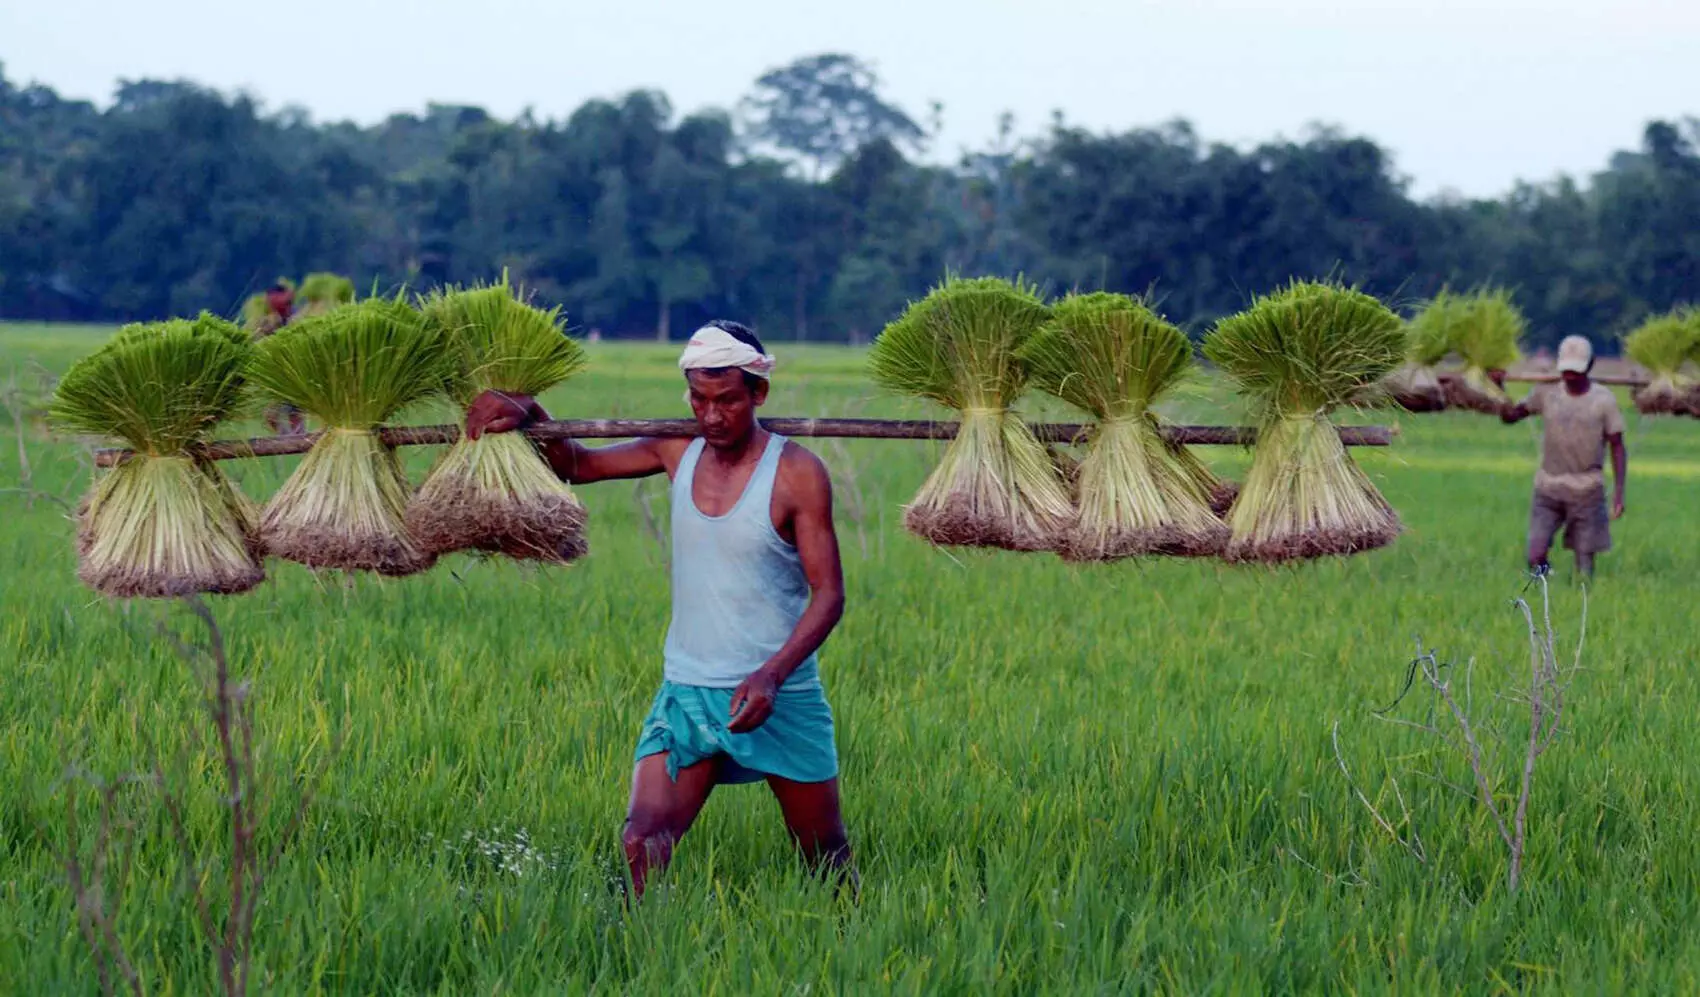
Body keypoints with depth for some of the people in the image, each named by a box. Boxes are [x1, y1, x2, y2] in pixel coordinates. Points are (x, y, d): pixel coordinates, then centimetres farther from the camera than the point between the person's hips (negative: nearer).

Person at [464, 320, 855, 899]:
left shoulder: (797, 473, -10)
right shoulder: (679, 452, 4)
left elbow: (828, 593, -13)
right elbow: (576, 465, 18)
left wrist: (770, 676, -26)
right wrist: (528, 414, -2)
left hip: (781, 695, -3)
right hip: (686, 692, 3)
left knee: (825, 854, 10)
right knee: (642, 842, -15)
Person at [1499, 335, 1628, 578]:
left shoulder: (1604, 400, -4)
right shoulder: (1546, 393, 1)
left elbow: (1617, 447, 0)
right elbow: (1510, 416, 8)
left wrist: (1619, 492, -8)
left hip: (1587, 492, -1)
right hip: (1548, 489, 1)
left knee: (1585, 562, -3)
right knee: (1535, 558, -9)